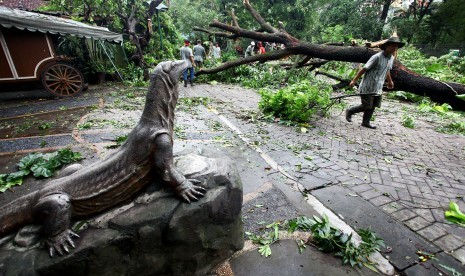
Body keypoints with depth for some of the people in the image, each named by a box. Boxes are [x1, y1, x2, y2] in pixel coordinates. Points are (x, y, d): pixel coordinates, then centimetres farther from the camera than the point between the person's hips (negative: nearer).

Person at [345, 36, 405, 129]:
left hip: (378, 88, 8)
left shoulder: (391, 58, 9)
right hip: (368, 87, -8)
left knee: (373, 106, 9)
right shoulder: (377, 57, -16)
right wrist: (354, 80, -15)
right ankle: (349, 111, 18)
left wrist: (390, 81, 38)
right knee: (366, 106, -3)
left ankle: (365, 122, 18)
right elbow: (364, 69, -15)